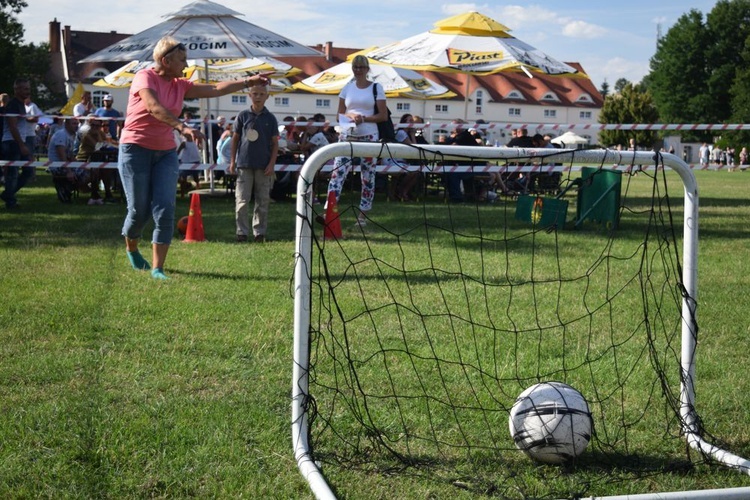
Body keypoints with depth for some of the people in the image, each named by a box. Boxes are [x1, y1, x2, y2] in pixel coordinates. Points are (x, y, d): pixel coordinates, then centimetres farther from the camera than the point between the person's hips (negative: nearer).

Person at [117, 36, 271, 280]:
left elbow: (215, 89, 7)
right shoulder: (145, 77, -10)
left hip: (166, 152, 5)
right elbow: (154, 107, -28)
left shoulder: (180, 85, 8)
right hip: (136, 149, -5)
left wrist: (248, 81, 2)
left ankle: (157, 268, -4)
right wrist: (182, 127, -41)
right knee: (139, 210, 0)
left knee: (165, 210, -8)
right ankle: (131, 249, 32)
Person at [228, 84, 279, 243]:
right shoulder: (243, 115, 4)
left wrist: (271, 164, -4)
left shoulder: (270, 118, 4)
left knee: (262, 201, 4)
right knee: (241, 200, -2)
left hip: (263, 166, 1)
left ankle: (260, 232, 12)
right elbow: (235, 138, 8)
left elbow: (275, 142, 5)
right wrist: (232, 161, 4)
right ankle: (242, 232, 5)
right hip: (244, 164, -1)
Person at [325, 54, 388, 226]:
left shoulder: (376, 88, 3)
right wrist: (351, 116, -11)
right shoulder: (347, 88, 10)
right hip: (348, 135, 2)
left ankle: (363, 214, 12)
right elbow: (339, 114, 11)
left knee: (368, 176, 3)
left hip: (369, 137, -1)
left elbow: (383, 116, -1)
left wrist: (364, 118, -14)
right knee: (337, 172, -12)